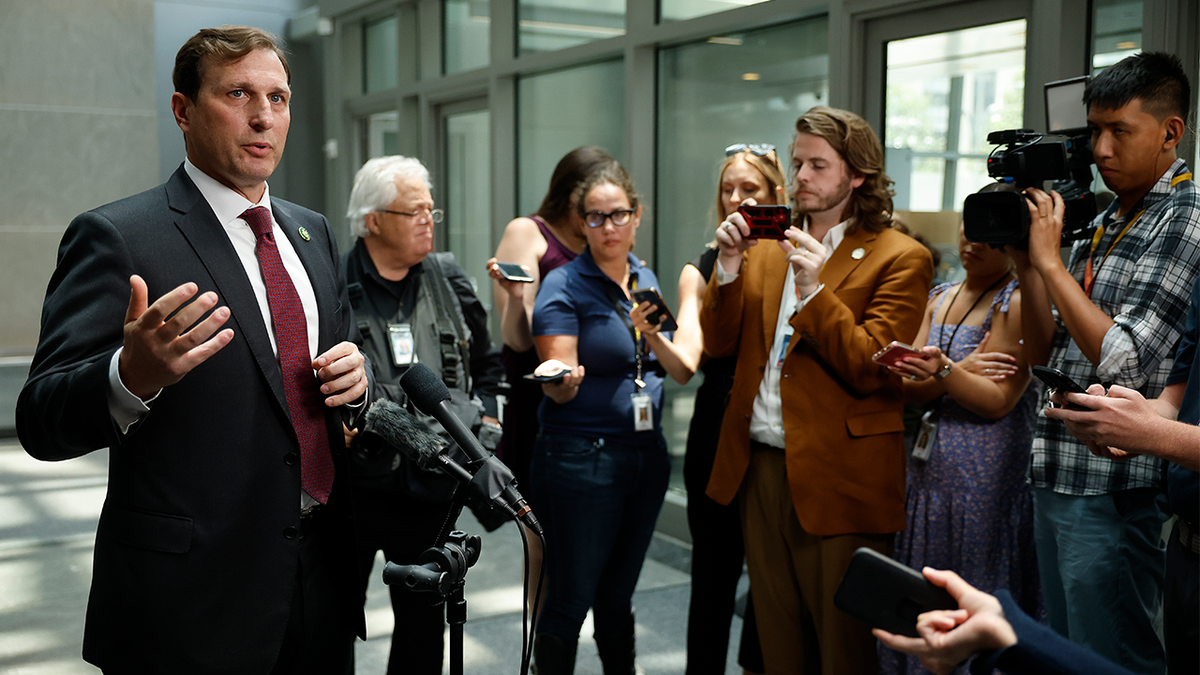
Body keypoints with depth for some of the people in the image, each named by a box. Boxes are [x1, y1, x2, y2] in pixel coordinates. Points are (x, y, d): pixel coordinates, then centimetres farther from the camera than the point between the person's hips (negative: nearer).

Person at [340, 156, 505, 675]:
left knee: (425, 622, 15)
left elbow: (487, 364, 20)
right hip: (352, 482, -4)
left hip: (432, 487, 4)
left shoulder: (450, 282, 8)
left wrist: (484, 425, 9)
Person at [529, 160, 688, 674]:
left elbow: (676, 367, 12)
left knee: (618, 595, 16)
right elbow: (561, 390, -14)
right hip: (581, 457, -6)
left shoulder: (645, 280, 12)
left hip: (647, 453, 6)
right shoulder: (564, 286, -8)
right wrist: (560, 379, -36)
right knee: (570, 601, -1)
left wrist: (652, 335, -7)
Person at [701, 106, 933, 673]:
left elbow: (870, 371, -14)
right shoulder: (767, 249, 13)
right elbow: (718, 344, 7)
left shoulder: (899, 259, -5)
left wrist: (815, 291, -23)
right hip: (759, 468, 6)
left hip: (836, 481, -5)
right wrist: (729, 268, -7)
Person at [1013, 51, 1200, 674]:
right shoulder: (1104, 221, 14)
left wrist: (1050, 260, -14)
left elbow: (1125, 363, -21)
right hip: (1057, 481, 8)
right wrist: (1026, 265, 1)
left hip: (1114, 492, -8)